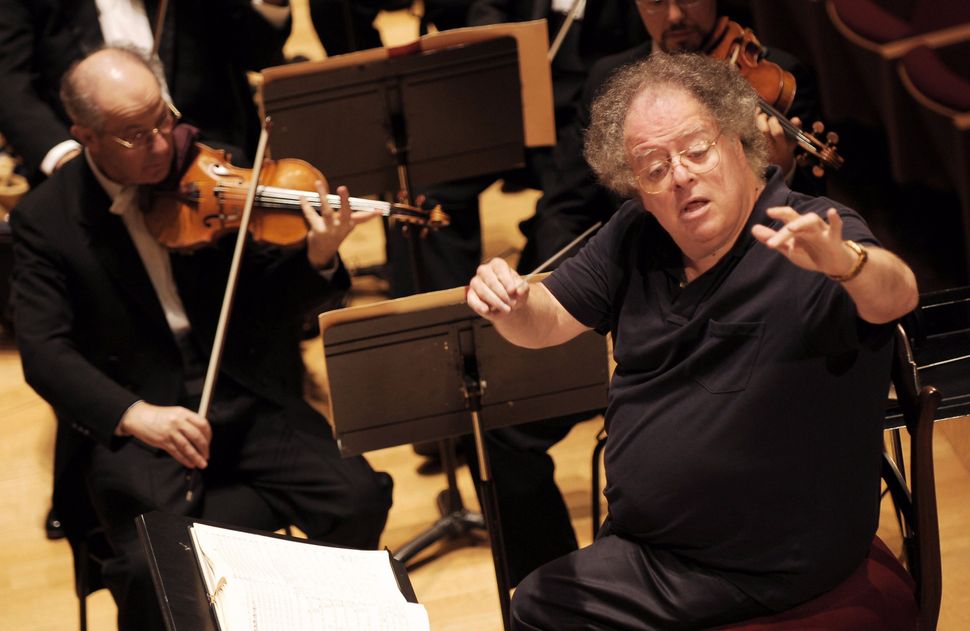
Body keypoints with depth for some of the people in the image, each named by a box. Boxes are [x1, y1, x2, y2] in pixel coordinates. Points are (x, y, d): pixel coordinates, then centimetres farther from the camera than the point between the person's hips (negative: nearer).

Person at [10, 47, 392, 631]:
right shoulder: (45, 219, -3)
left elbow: (269, 303, 3)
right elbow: (44, 353, -12)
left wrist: (318, 257, -19)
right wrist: (134, 414, -29)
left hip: (246, 402, 2)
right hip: (130, 426, -2)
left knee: (360, 499, -19)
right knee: (153, 565, -29)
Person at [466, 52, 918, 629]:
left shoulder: (815, 237, -22)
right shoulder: (637, 237, -1)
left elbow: (897, 295, -41)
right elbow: (549, 322, 4)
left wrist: (845, 261, -65)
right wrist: (510, 303, -20)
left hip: (761, 573, -6)